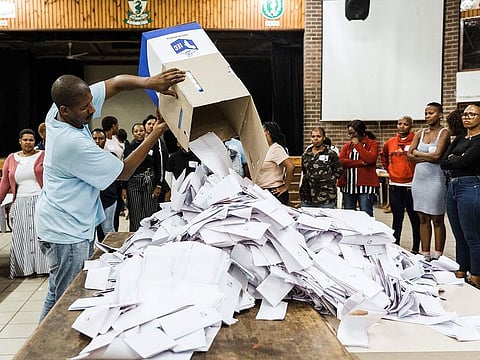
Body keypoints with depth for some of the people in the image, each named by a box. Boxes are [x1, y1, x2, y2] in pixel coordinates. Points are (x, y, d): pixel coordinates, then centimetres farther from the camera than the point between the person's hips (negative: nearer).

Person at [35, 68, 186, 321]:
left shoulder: (59, 110, -5)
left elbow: (115, 83, -2)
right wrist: (156, 134, -13)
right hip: (67, 233, -10)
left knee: (57, 296, 20)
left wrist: (149, 82, -20)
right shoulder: (74, 144, -29)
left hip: (61, 223, 10)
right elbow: (124, 172, -16)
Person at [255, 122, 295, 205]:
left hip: (274, 193, -9)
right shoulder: (266, 149, 15)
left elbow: (291, 167, -22)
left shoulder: (276, 148, -13)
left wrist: (285, 187, -17)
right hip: (263, 192, 9)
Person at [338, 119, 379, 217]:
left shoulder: (372, 143, 4)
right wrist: (360, 163, -11)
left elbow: (370, 158, -15)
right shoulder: (347, 145, 15)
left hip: (365, 185, -4)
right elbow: (340, 161, -2)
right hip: (348, 186, 4)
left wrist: (357, 144, -8)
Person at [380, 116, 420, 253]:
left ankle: (416, 249, 12)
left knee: (415, 218, 5)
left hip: (410, 185, -4)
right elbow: (383, 155, 27)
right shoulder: (389, 143, 9)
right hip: (394, 185, 4)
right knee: (397, 217, 13)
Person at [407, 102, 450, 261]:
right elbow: (409, 155, 3)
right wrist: (428, 157, -10)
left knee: (437, 220, 1)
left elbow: (437, 155, -17)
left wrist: (418, 153, -4)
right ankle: (425, 254, 16)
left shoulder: (444, 133, -4)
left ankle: (438, 256, 8)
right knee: (423, 219, 9)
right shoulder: (420, 133, 11)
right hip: (419, 178, 5)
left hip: (435, 179, -5)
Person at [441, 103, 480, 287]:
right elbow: (443, 163, 6)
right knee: (459, 236, 14)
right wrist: (458, 160, -9)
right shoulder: (459, 139, 16)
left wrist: (453, 159, 0)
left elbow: (464, 161, -18)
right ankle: (461, 273, 24)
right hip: (452, 187, 8)